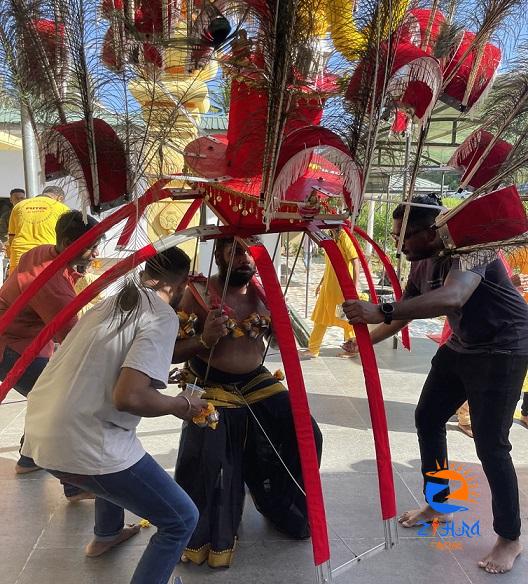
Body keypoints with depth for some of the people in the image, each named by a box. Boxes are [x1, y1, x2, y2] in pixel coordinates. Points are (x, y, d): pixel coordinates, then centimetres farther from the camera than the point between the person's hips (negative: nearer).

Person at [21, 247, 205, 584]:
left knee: (118, 462, 39)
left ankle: (107, 535, 58)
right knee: (182, 520, 3)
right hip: (84, 445, -9)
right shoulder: (163, 316, -12)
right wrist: (181, 405, -7)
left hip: (41, 430, 9)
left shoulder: (112, 302, 12)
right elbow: (129, 396, -24)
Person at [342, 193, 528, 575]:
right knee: (428, 418, 12)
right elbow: (406, 312, 11)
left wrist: (381, 312, -49)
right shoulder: (422, 263, -1)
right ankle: (437, 504, 31)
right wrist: (366, 341, 5)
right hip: (461, 346, 9)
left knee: (490, 443, -7)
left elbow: (452, 298, -47)